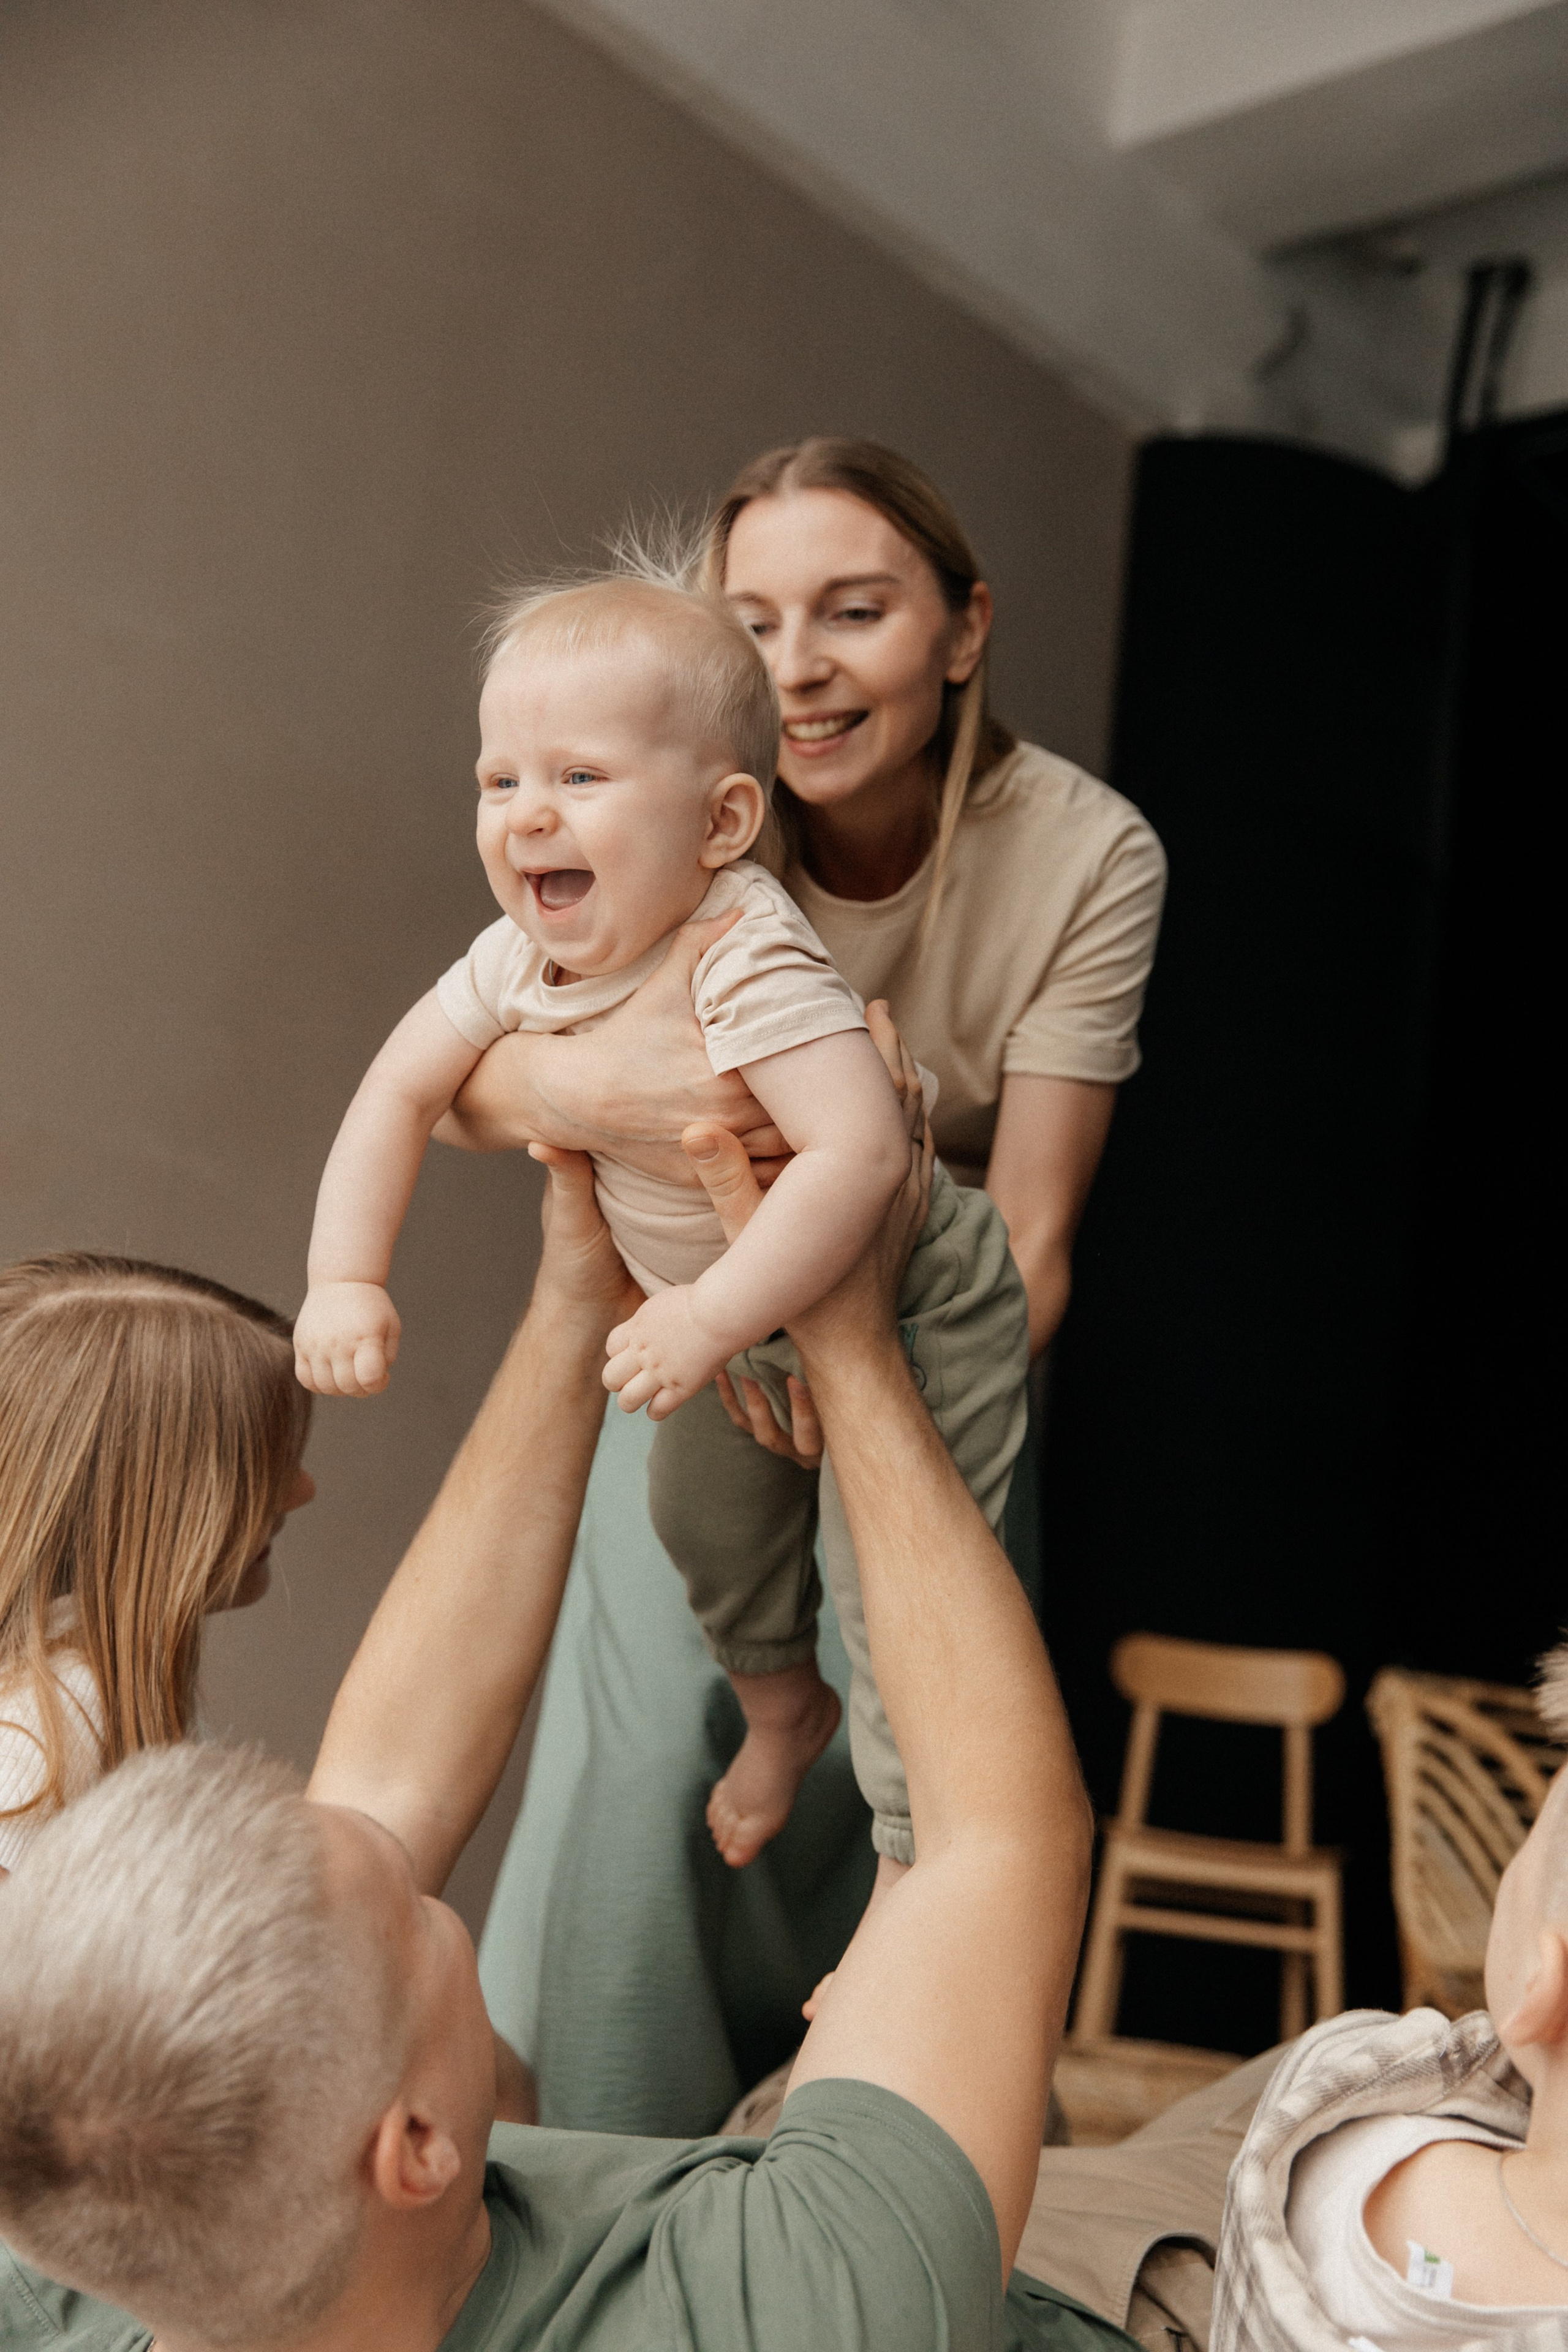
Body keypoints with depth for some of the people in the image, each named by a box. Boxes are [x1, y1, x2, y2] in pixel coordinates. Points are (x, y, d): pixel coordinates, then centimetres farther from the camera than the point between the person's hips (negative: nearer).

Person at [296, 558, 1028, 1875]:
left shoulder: (750, 967, -37)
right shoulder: (525, 955, -13)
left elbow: (861, 1151, -47)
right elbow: (401, 1089, -5)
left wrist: (714, 1314, -47)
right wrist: (347, 1279, -14)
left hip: (897, 1312, -8)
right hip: (737, 1324, 8)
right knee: (703, 1520, 26)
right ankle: (782, 1711, 56)